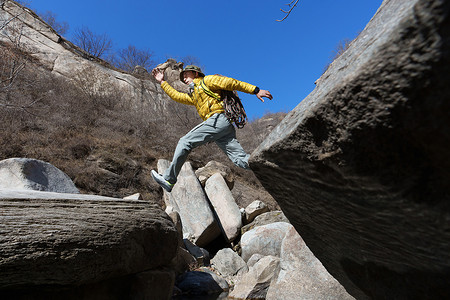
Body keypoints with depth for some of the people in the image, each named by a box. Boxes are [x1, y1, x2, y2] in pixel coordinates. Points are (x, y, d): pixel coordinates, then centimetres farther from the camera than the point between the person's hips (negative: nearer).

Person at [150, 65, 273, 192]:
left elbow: (232, 83, 5)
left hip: (219, 119, -8)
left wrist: (256, 90, -3)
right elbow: (176, 96, 43)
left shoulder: (207, 80, 13)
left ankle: (169, 180, 0)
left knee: (185, 142, -5)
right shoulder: (193, 95, 38)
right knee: (241, 159, -7)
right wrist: (162, 82, 45)